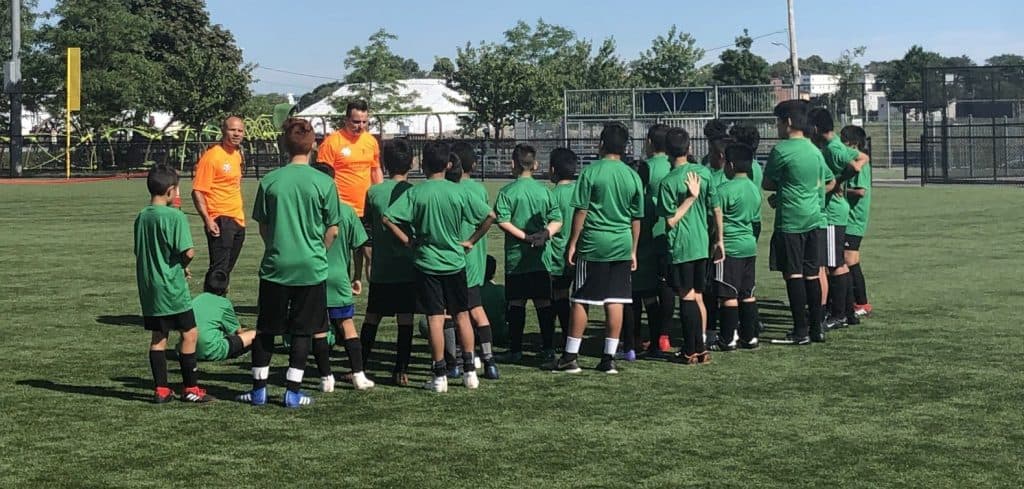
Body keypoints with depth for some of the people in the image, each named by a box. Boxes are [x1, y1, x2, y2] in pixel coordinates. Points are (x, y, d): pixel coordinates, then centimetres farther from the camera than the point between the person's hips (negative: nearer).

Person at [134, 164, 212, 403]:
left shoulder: (141, 217, 7)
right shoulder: (175, 216, -14)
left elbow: (139, 252, 13)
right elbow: (188, 252, -21)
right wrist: (183, 266, 2)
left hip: (148, 287, 7)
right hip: (172, 287, -7)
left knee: (158, 337, 11)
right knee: (190, 334, 4)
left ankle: (161, 389, 13)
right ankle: (190, 388, 6)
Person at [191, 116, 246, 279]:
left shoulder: (237, 155, 12)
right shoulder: (211, 155, -13)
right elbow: (197, 192, -16)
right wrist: (207, 220, -24)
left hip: (238, 220, 8)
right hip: (220, 221, -8)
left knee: (227, 268, 13)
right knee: (219, 269, -12)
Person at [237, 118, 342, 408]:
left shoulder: (270, 181, -3)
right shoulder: (324, 183, -7)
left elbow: (262, 227, 6)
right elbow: (333, 230, -1)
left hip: (275, 266, 1)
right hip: (311, 268, -1)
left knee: (265, 330, 12)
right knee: (302, 331, 7)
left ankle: (259, 390, 17)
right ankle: (293, 392, 8)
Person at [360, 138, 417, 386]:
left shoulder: (373, 192, -2)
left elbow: (367, 229, 4)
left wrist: (368, 263, 14)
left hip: (381, 268, 1)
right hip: (408, 267, -1)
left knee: (371, 317, 11)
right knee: (405, 319, 2)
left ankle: (360, 366, 14)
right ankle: (401, 370, 1)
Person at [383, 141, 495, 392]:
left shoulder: (415, 193, -8)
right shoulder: (458, 192, -4)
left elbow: (388, 218, -16)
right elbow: (489, 216, -5)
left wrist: (407, 240, -4)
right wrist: (471, 241, 4)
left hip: (426, 263, -1)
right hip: (455, 262, 1)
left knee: (435, 319, 1)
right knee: (462, 316, 12)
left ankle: (440, 376, 3)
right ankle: (469, 371, 14)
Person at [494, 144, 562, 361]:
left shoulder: (507, 192, -5)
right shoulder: (544, 190, 5)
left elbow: (502, 221, -15)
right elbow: (557, 220, 0)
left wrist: (524, 237, -12)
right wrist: (545, 234, -12)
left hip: (516, 257, -2)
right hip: (540, 257, 2)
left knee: (516, 304, 3)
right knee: (544, 303, 6)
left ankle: (516, 350, 5)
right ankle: (548, 349, 6)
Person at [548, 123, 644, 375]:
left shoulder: (591, 172, -6)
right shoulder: (633, 176, 6)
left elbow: (581, 212, -7)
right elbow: (636, 219, 11)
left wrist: (572, 243, -1)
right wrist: (633, 251, 19)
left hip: (593, 244, -4)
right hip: (622, 246, 4)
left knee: (580, 301, 2)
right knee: (615, 302, 5)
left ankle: (570, 357, 5)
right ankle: (609, 358, 7)